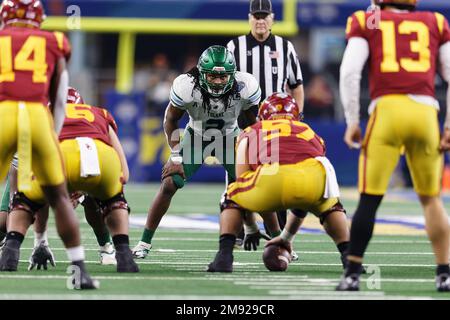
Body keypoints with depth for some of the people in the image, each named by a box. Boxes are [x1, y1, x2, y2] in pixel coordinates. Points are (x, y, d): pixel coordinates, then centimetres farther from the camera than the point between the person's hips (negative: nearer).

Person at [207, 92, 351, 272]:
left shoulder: (251, 132, 34)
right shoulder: (311, 134, 40)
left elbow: (242, 179, 29)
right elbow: (304, 200, 47)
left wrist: (251, 228, 41)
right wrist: (286, 237, 57)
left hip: (271, 179, -2)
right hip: (315, 176, 2)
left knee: (232, 200, 29)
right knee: (329, 206, 37)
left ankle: (224, 256, 10)